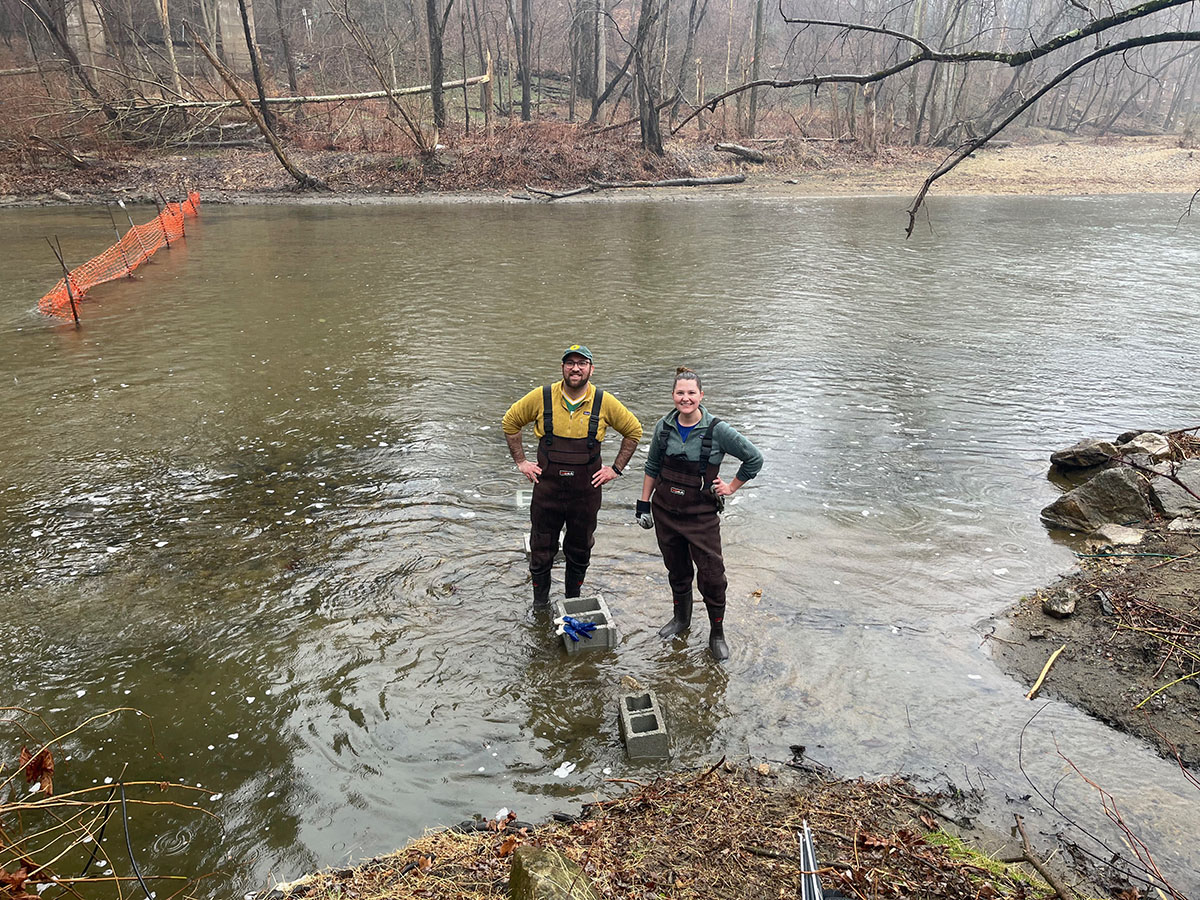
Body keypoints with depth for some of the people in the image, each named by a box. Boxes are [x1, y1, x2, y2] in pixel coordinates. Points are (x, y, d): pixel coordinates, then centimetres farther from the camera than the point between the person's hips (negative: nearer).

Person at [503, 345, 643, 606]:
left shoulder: (604, 402, -7)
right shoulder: (541, 397, -7)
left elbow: (634, 430, 8)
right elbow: (510, 422, 8)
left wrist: (616, 469, 3)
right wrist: (521, 462, 4)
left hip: (586, 493, 1)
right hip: (547, 490, 0)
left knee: (580, 551, 15)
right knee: (541, 551, 10)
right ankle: (540, 603, 31)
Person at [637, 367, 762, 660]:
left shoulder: (717, 430, -14)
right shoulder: (664, 426, -2)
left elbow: (754, 459, -4)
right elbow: (652, 467, 11)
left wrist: (731, 487, -2)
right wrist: (644, 503, 10)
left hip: (701, 514, -4)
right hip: (665, 510, 4)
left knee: (711, 575, -2)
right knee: (676, 569, 18)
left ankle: (717, 633, 18)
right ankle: (681, 618, 40)